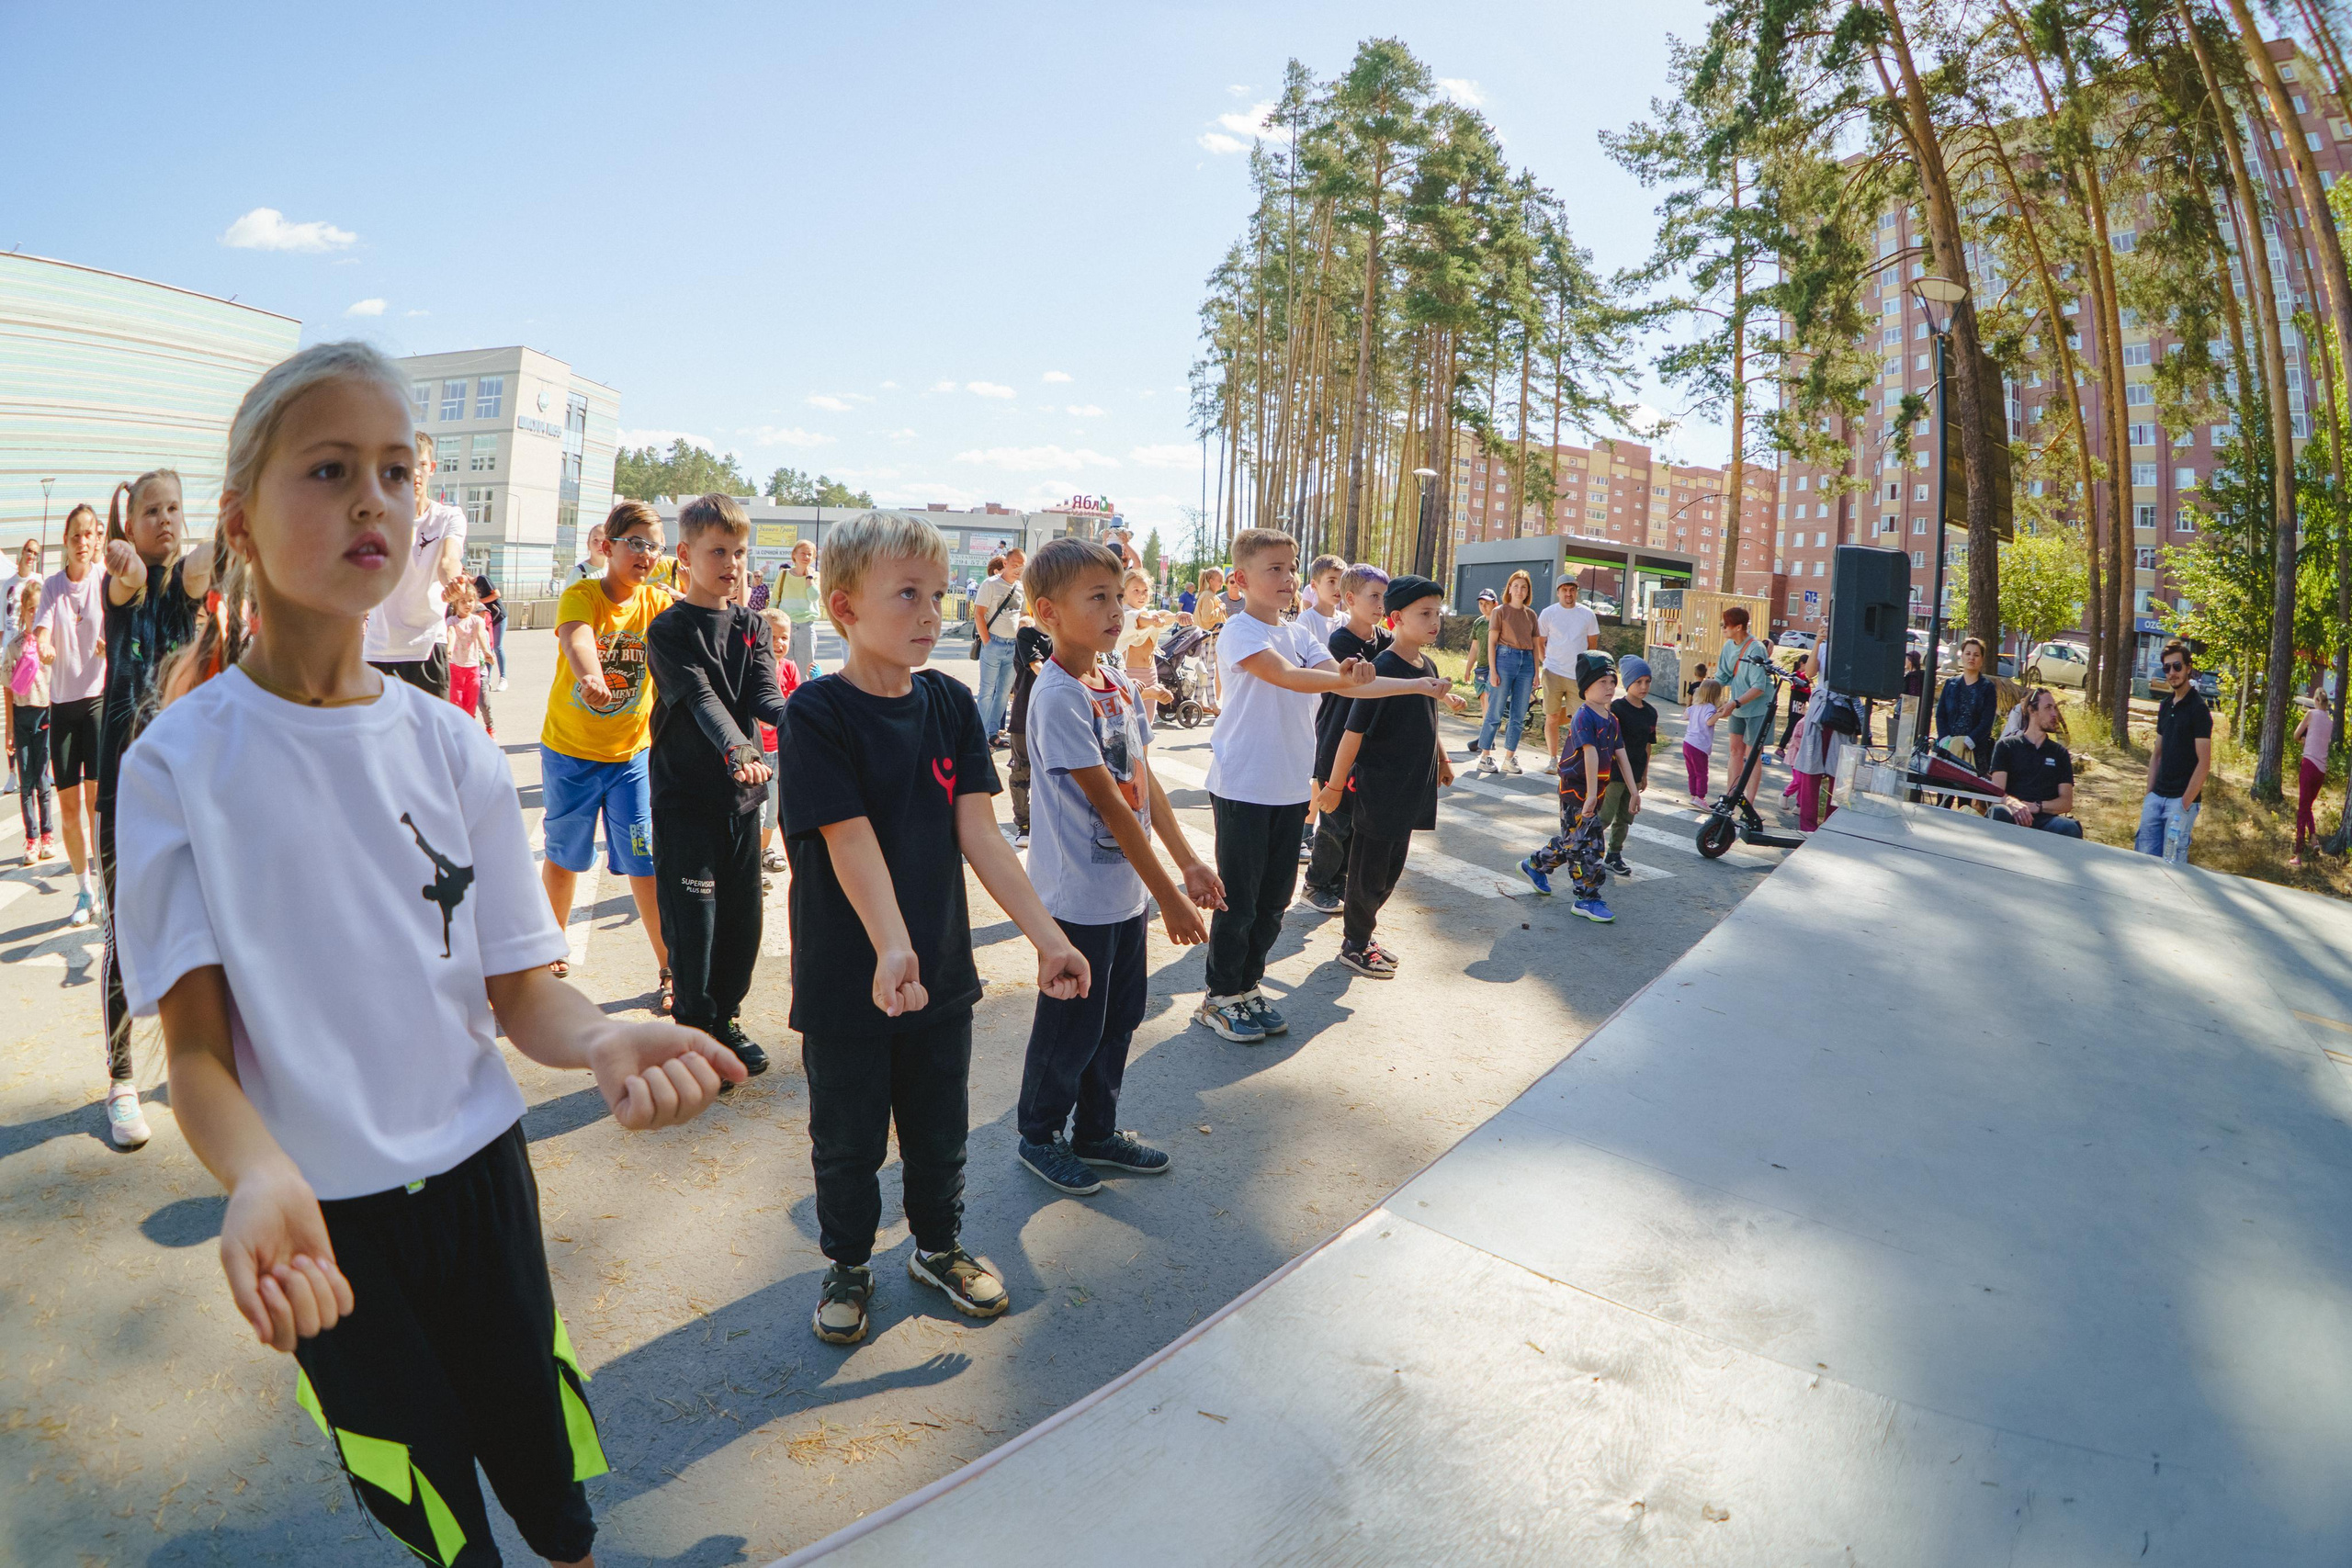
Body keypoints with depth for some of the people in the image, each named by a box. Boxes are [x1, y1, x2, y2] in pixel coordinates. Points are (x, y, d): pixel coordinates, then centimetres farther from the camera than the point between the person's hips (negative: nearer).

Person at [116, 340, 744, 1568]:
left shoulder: (450, 746, -4)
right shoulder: (180, 762, -12)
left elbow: (520, 992, -3)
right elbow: (195, 1047, -13)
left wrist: (601, 1040, -25)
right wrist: (260, 1175, -34)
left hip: (478, 1167, 2)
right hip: (328, 1212, -2)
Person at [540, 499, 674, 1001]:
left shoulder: (659, 603, -3)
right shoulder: (580, 595, -13)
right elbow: (576, 639, -36)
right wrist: (591, 677, -56)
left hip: (631, 752, 1)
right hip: (568, 751, -1)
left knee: (644, 860, -1)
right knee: (563, 854, 15)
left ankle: (668, 967, 8)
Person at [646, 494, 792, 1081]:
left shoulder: (752, 625, 9)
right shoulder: (669, 630, -7)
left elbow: (763, 695, -6)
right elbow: (702, 699, -22)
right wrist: (738, 751, -39)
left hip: (742, 792, 5)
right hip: (685, 795, -5)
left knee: (742, 916, 11)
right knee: (692, 918, -2)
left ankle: (726, 1020, 28)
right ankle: (695, 1029, 15)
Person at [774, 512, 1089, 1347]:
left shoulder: (950, 703, -1)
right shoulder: (816, 713, -15)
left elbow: (978, 832, -5)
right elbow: (850, 841, -24)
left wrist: (1046, 934, -12)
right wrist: (892, 947, -37)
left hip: (942, 967, 4)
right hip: (847, 979, -4)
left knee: (940, 1127, 19)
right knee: (848, 1138, 15)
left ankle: (938, 1246, 43)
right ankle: (848, 1264, 39)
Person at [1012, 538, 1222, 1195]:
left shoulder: (1121, 685, 6)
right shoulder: (1058, 696, -20)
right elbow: (1108, 804, -22)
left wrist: (1189, 863, 6)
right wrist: (1167, 894, -19)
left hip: (1126, 889, 8)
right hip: (1078, 895, -8)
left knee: (1119, 1017, 18)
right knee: (1072, 1025, 8)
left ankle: (1096, 1133, 36)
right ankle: (1039, 1136, 30)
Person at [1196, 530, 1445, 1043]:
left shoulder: (1298, 635, 11)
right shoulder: (1239, 632, -11)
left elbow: (1347, 683, 2)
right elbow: (1287, 676, -27)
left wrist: (1416, 685, -7)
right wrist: (1347, 677, -40)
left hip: (1290, 788, 7)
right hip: (1242, 786, -7)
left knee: (1274, 897, 14)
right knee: (1238, 898, 1)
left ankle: (1247, 985, 28)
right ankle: (1220, 997, 16)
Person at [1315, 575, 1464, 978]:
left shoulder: (1428, 667, 6)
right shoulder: (1381, 669, -19)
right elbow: (1353, 734, -17)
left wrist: (1441, 760, 23)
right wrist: (1335, 786, -15)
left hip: (1411, 790, 8)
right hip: (1377, 790, -8)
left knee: (1391, 871, 17)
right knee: (1368, 872, 5)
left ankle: (1359, 930, 33)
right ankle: (1354, 946, 20)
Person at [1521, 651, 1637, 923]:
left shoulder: (1611, 719, 10)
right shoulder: (1583, 717, -17)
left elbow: (1621, 754, 10)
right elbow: (1591, 755, -24)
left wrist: (1633, 789, 7)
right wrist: (1591, 795, -31)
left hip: (1596, 790, 9)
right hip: (1576, 790, -9)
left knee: (1573, 840, 16)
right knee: (1587, 845, -5)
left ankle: (1535, 865, 36)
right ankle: (1587, 898, 4)